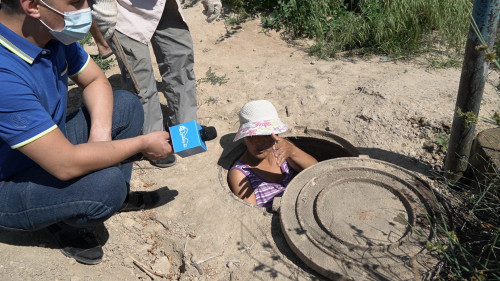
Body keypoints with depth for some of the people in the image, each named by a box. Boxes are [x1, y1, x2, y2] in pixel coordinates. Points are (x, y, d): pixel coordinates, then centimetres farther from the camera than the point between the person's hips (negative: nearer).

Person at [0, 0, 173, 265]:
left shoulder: (54, 32, -12)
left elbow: (95, 80, 2)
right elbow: (66, 164, -36)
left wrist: (100, 132, -16)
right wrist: (142, 143, -24)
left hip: (50, 144, 8)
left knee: (126, 103, 0)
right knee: (106, 182, -32)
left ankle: (117, 195, 10)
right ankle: (63, 225, 3)